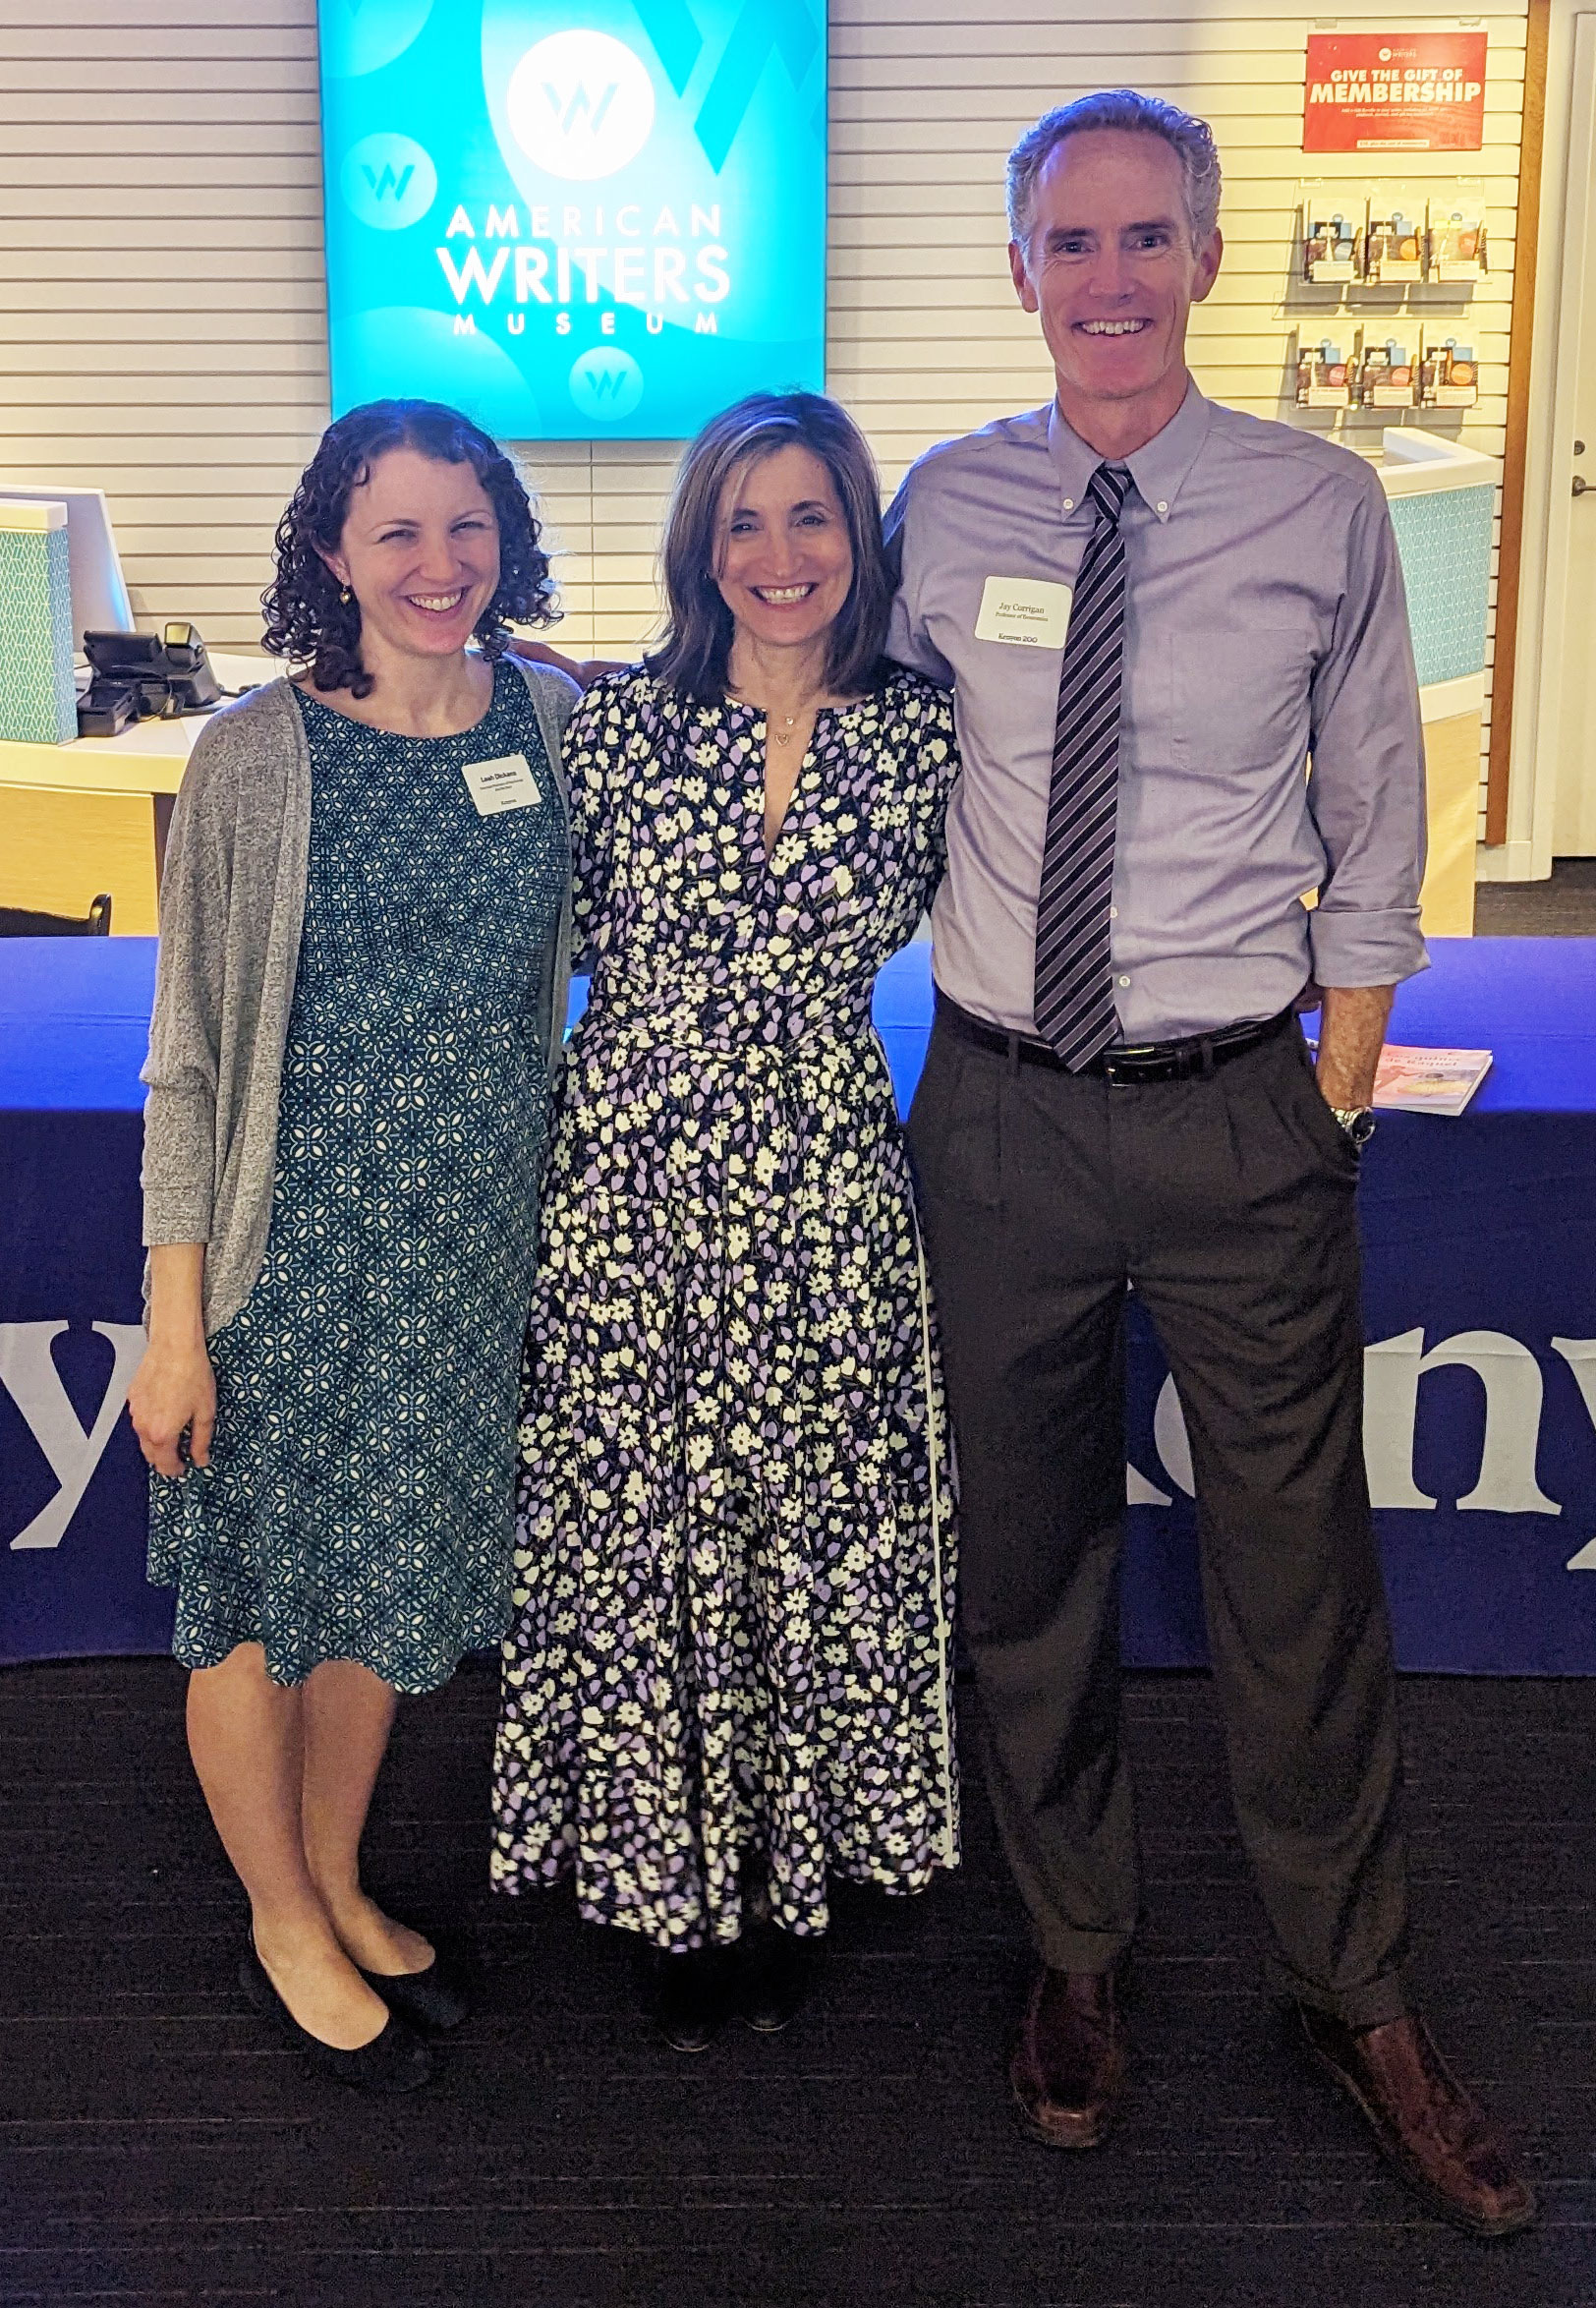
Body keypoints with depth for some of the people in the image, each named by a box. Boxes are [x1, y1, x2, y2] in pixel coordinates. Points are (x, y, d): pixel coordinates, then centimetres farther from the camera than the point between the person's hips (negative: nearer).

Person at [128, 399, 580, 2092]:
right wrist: (175, 1318, -10)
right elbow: (188, 1057, -9)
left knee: (390, 1573, 18)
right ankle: (282, 1924, 33)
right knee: (257, 1587, 10)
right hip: (292, 1234, -3)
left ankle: (340, 1886, 40)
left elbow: (603, 946, 15)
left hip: (474, 1236, 4)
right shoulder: (260, 758, -12)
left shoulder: (553, 720, -1)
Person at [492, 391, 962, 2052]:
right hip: (631, 1186, -1)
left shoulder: (917, 732, 1)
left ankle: (786, 1872, 32)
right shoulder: (620, 716, -1)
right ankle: (669, 1883, 28)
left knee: (816, 1537, 11)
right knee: (639, 1536, 8)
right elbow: (571, 929, 8)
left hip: (826, 1198, 1)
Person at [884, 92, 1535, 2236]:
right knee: (1025, 1559, 13)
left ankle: (1356, 1998, 28)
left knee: (1299, 1568, 7)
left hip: (1243, 1109, -1)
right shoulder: (944, 508, 2)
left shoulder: (1321, 507, -2)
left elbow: (1373, 824, 3)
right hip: (1002, 1103, 2)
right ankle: (1077, 1955, 35)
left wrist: (1340, 1089, 0)